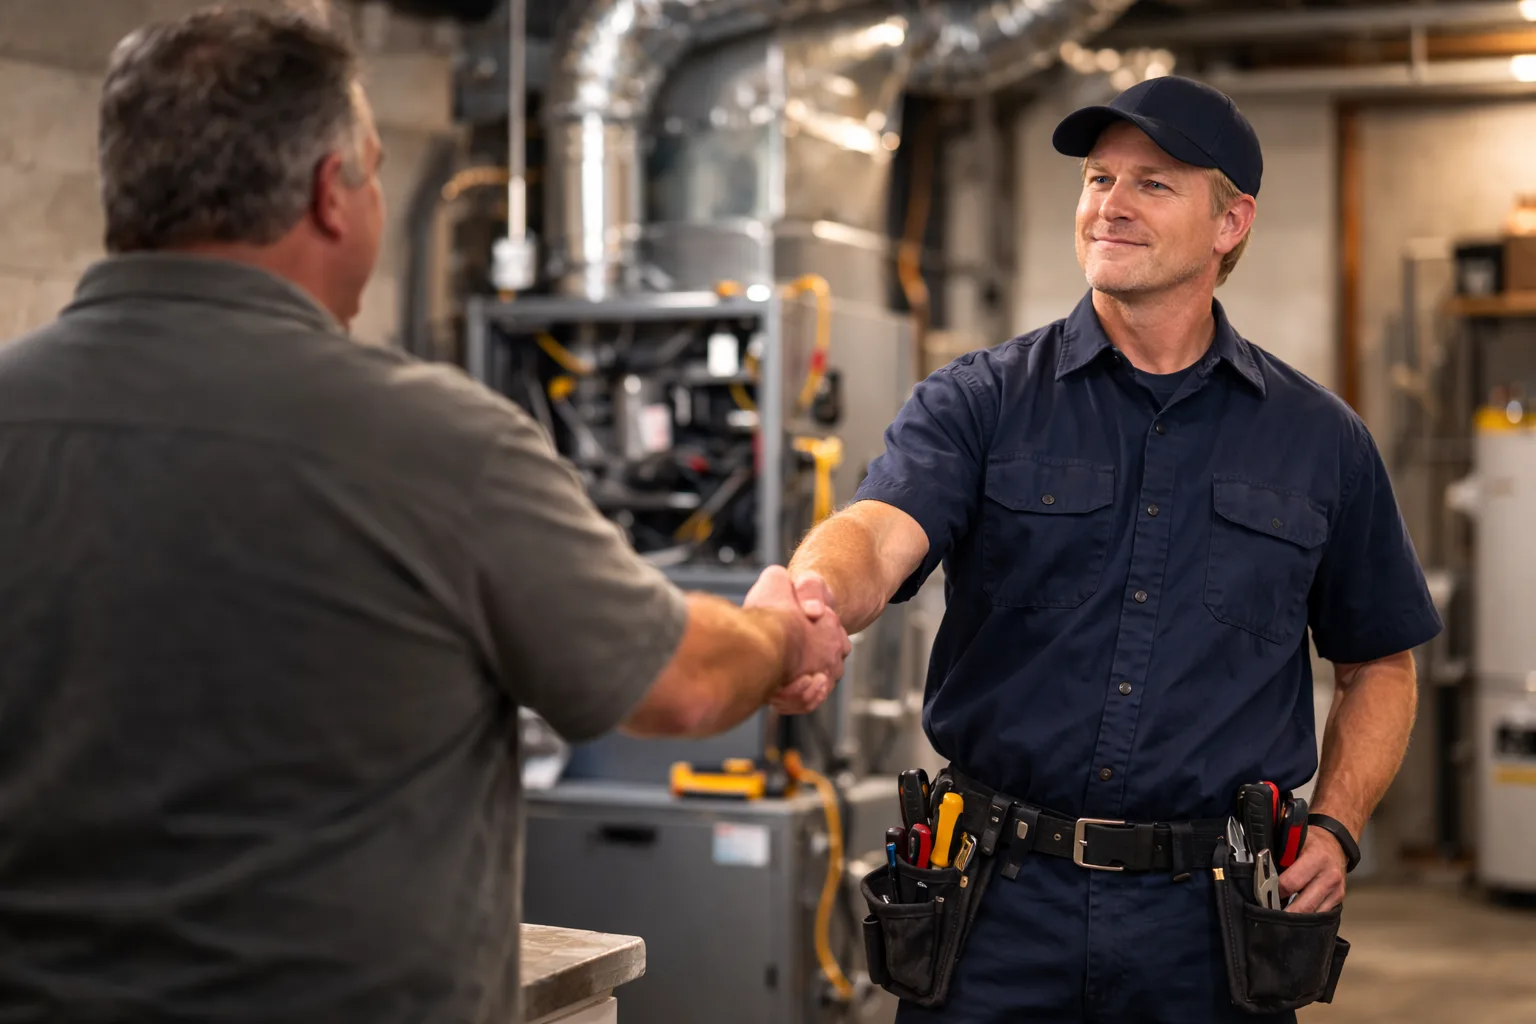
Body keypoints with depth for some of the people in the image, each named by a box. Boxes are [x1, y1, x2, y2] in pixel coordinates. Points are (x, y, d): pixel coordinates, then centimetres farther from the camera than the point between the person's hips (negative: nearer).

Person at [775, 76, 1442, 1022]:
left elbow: (1379, 665, 14)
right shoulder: (981, 401, 0)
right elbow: (880, 531, -19)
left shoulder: (1321, 440, 5)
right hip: (1003, 906, -1)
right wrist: (817, 593, -42)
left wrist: (1336, 827, -1)